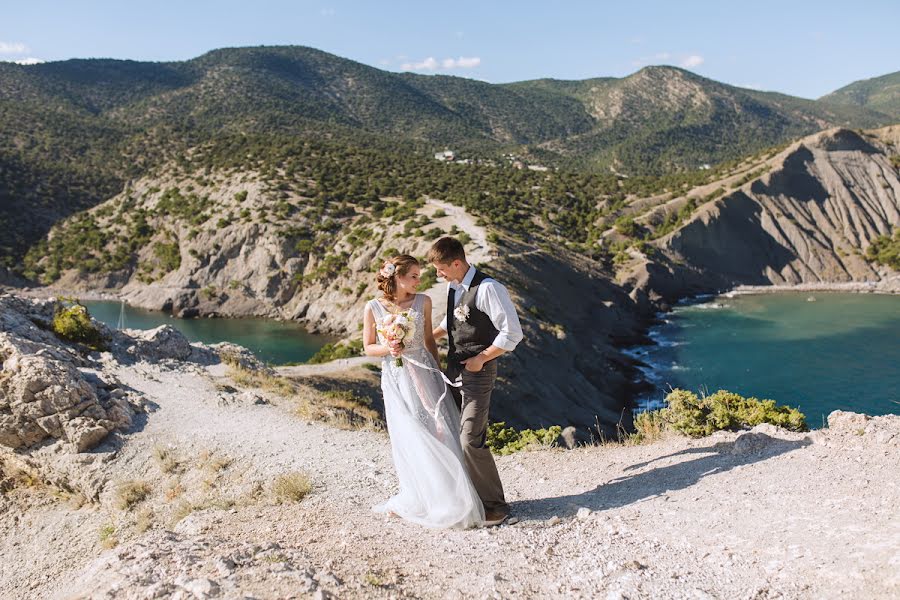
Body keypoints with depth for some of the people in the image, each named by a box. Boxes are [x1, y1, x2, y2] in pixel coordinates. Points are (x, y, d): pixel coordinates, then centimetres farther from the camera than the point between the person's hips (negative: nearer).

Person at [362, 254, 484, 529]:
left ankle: (450, 499, 10)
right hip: (395, 380, -1)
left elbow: (429, 339, 11)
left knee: (438, 433, -2)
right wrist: (387, 348, -15)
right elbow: (369, 347, 5)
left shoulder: (423, 302, 2)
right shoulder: (373, 308, -2)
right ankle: (419, 500, 20)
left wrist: (439, 371, 13)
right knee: (410, 439, 2)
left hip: (424, 373, 1)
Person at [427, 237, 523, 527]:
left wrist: (481, 359, -15)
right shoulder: (452, 287, 7)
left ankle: (494, 504, 6)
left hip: (478, 372, -9)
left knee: (471, 440, -11)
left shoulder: (487, 288, -19)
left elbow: (512, 333, -19)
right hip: (453, 369, 9)